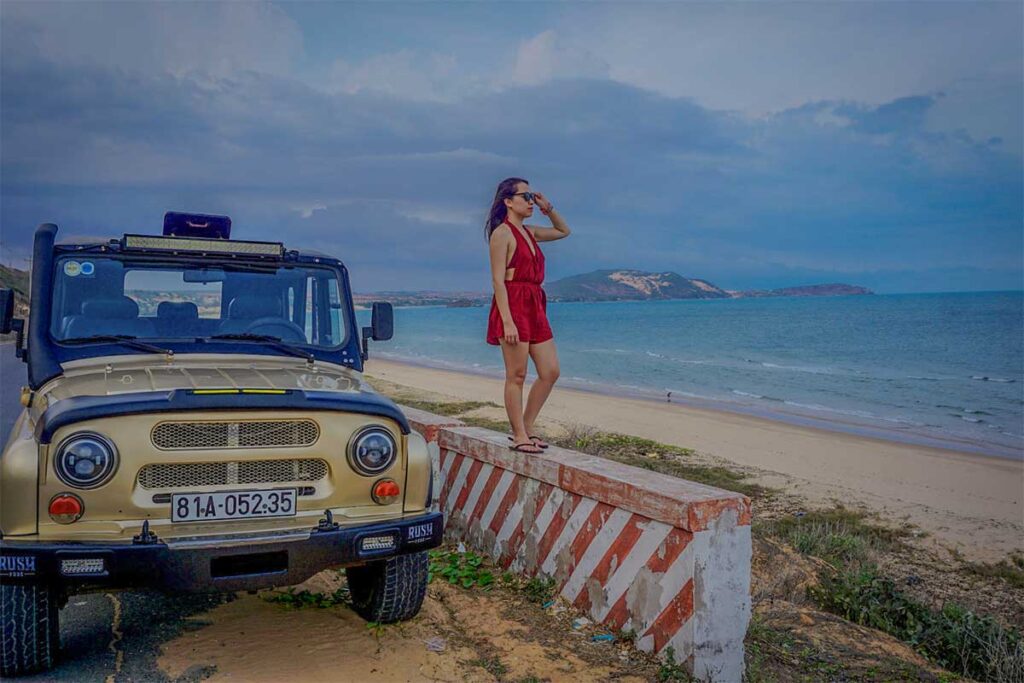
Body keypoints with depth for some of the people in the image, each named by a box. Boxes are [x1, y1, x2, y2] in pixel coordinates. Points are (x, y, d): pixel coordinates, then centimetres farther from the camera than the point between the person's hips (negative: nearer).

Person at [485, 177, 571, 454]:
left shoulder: (529, 232, 17)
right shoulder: (502, 233, -7)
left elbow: (564, 231, 35)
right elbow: (498, 280, -14)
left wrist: (549, 209, 18)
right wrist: (508, 321, -21)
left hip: (535, 307, 9)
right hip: (513, 306, -9)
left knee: (550, 372, 6)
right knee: (517, 375, -2)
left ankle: (526, 428, 17)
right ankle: (519, 436, 7)